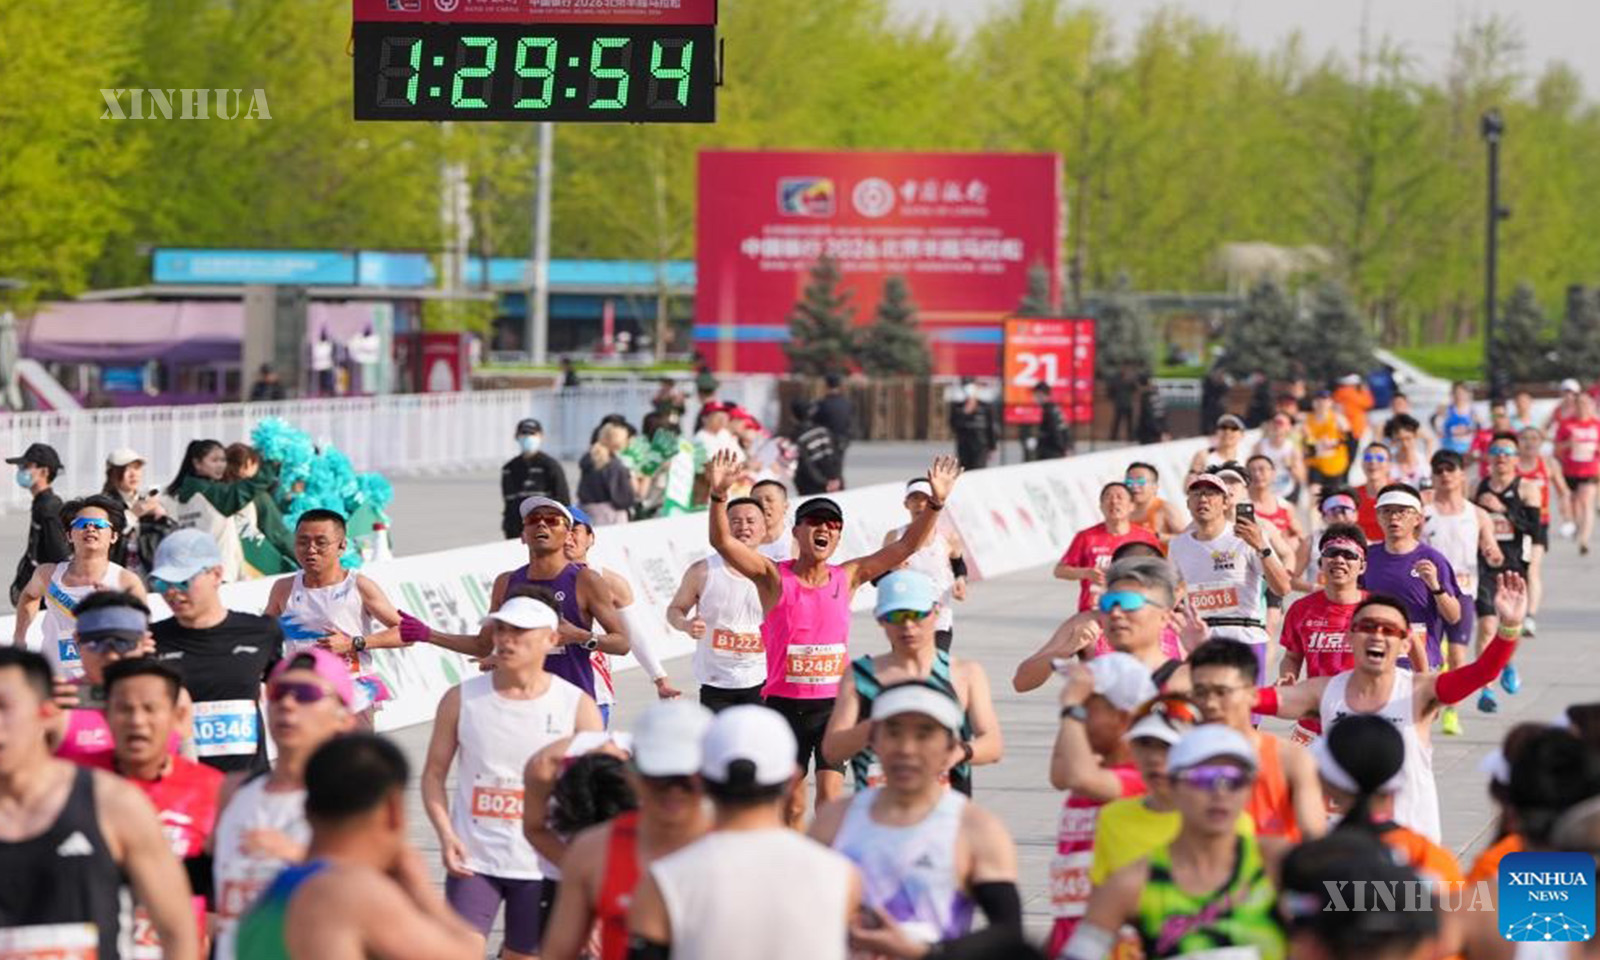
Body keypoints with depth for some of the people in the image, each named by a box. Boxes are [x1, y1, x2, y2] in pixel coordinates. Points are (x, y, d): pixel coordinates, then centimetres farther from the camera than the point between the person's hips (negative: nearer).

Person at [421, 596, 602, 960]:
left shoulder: (578, 707, -2)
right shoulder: (462, 699, 0)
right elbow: (434, 773, 6)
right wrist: (445, 834, -10)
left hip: (541, 867, 0)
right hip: (472, 860, 0)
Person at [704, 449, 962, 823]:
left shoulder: (847, 578, 4)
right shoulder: (774, 578, -4)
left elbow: (906, 545, 2)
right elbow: (723, 541, -16)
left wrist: (935, 503, -10)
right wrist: (719, 495, -32)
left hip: (833, 705, 1)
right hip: (785, 704, -1)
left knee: (831, 796, -6)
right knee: (791, 803, 5)